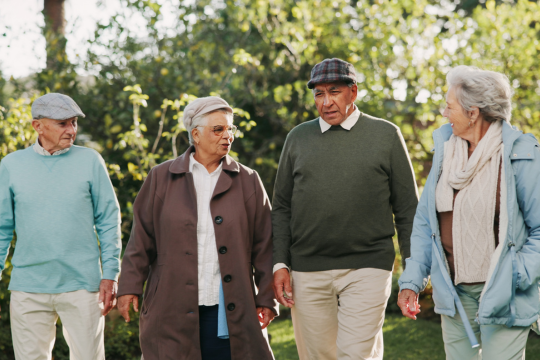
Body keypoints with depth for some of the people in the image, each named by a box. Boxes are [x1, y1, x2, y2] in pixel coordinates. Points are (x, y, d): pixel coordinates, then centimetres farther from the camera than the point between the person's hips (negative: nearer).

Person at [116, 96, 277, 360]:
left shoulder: (248, 181, 9)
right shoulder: (161, 178, 8)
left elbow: (263, 245, 7)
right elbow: (142, 238, 8)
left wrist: (266, 299, 2)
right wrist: (130, 287, 2)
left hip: (230, 310, 0)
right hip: (173, 309, 0)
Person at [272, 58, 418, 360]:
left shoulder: (386, 135, 6)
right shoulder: (298, 138, 12)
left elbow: (407, 209, 5)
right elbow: (282, 207, 13)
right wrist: (280, 264, 3)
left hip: (367, 269, -3)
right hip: (307, 272, 3)